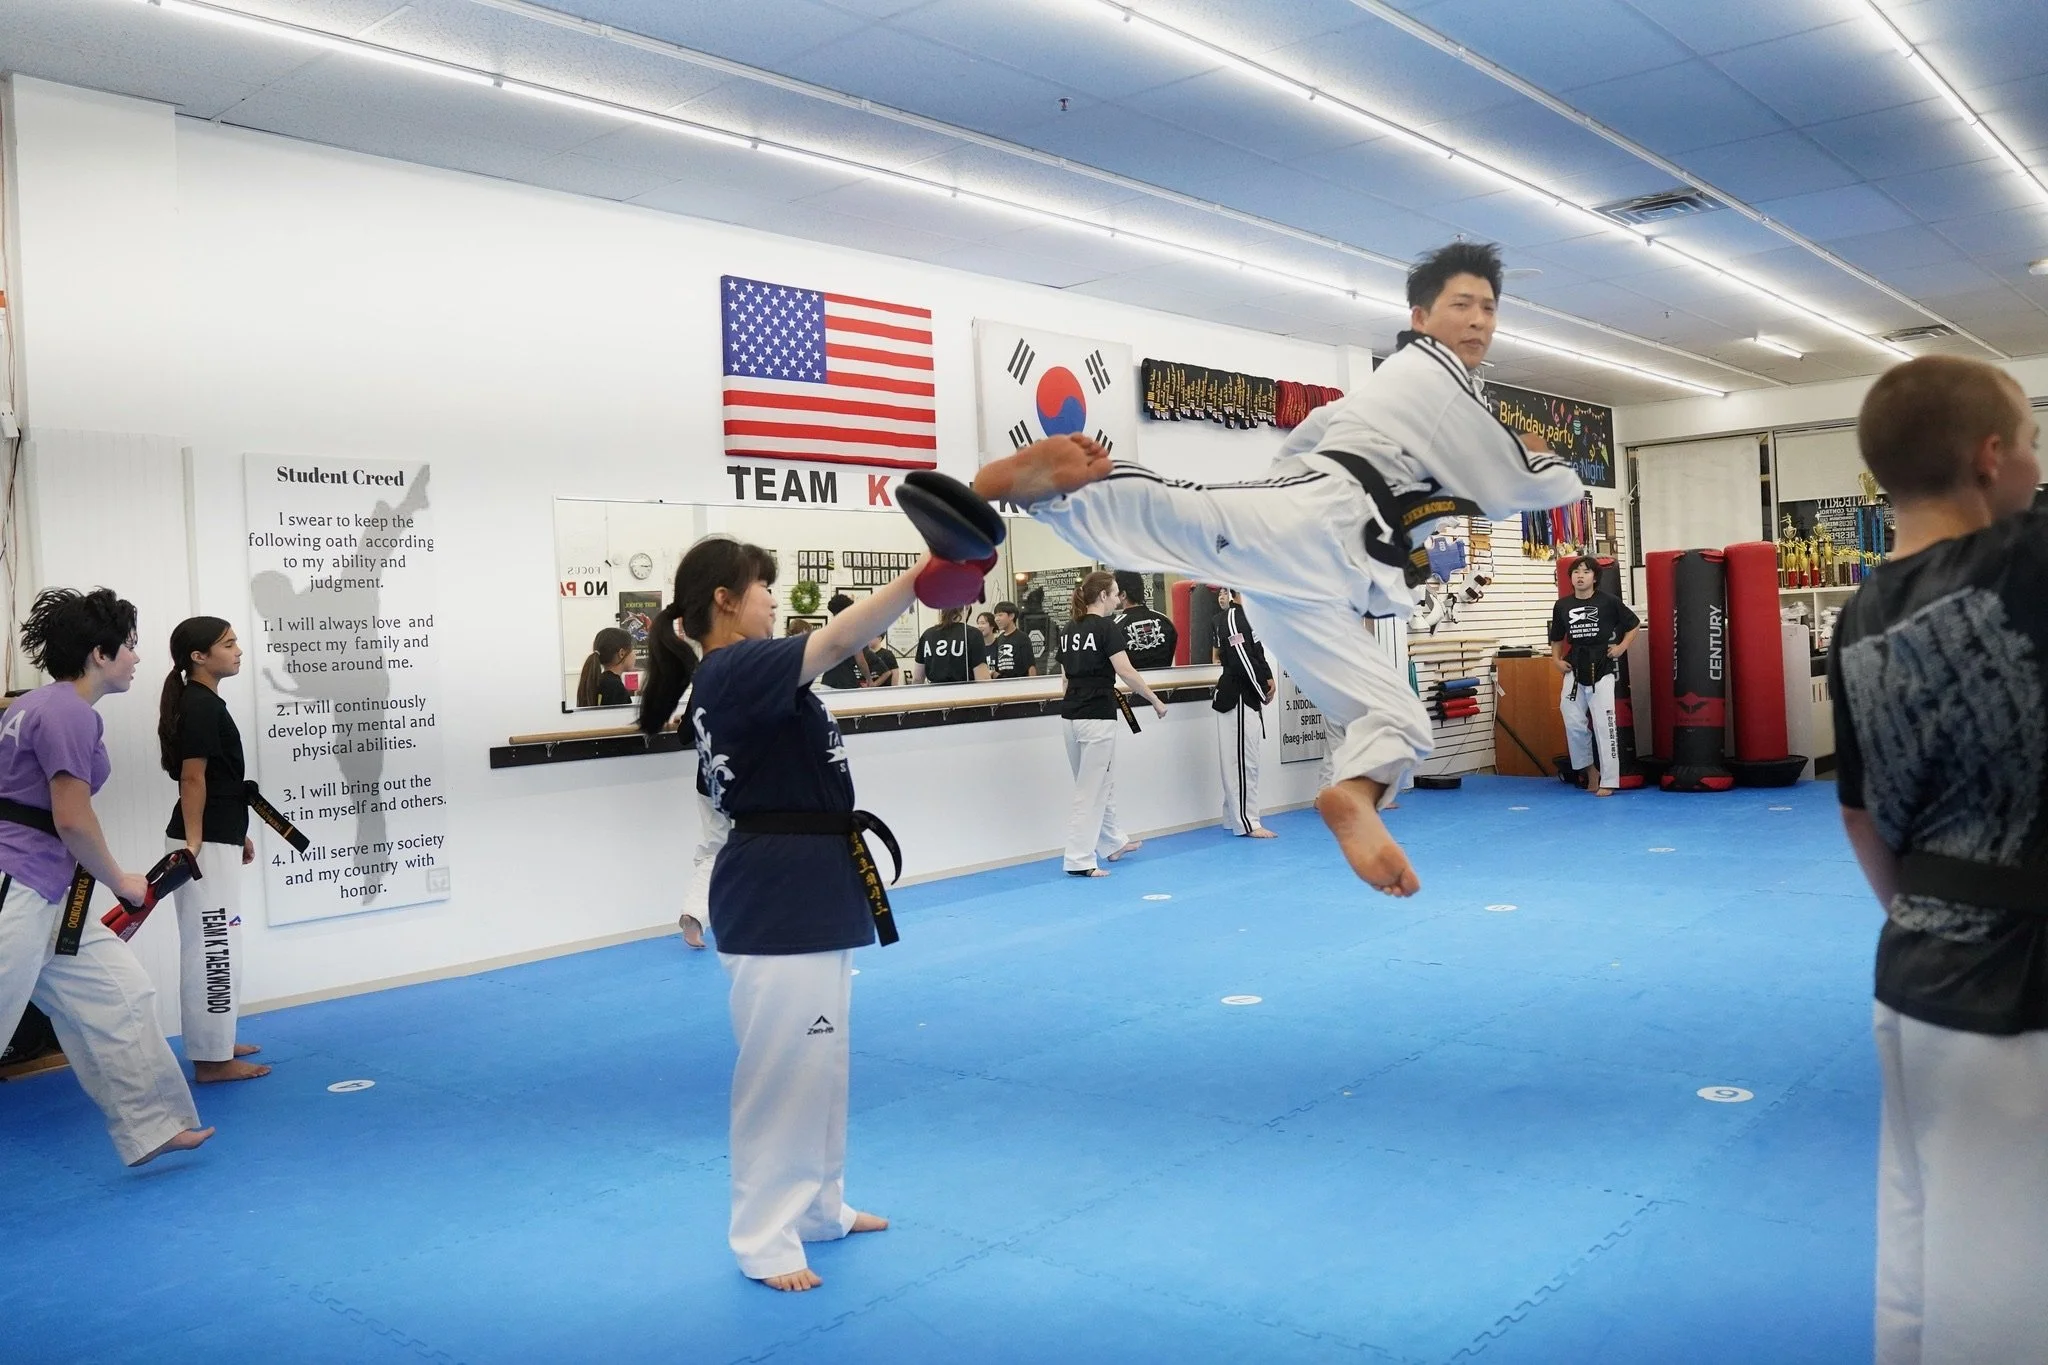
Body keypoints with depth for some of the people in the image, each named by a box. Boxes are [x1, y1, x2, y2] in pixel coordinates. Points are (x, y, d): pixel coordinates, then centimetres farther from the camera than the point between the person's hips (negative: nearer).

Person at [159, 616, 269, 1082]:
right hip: (206, 844, -11)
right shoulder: (200, 706, -16)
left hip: (217, 838, 11)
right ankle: (212, 1058, 0)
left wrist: (237, 835, 23)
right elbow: (192, 778, -20)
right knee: (211, 944, -6)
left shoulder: (205, 702, 14)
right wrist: (194, 843, -21)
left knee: (214, 943, 18)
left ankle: (215, 1042, 29)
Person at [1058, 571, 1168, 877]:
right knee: (1091, 790, -1)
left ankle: (1113, 843, 37)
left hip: (1072, 714, 8)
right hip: (1098, 715, -8)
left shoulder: (1069, 631, 10)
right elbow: (1125, 671, -18)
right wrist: (1155, 700, -10)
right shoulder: (1107, 628, -11)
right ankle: (1079, 861, 1)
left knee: (1096, 784, 21)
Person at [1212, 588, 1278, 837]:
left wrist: (1268, 678, 0)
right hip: (1236, 695, -10)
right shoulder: (1230, 617, -14)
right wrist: (1263, 690, -12)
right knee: (1243, 759, -8)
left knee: (1242, 758, 15)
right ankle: (1248, 823, -5)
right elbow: (1241, 658, -21)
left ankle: (1236, 818, 23)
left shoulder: (1244, 614, 15)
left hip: (1248, 695, 10)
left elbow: (1256, 652, 17)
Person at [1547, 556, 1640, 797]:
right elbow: (1556, 637, 19)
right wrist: (1557, 660, 6)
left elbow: (1634, 624, 7)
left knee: (1604, 724, -8)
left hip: (1602, 668, -4)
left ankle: (1609, 781, -2)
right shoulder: (1562, 605, 5)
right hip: (1575, 669, 4)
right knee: (1574, 723, 4)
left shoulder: (1608, 601, -5)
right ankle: (1588, 769, 26)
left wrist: (1621, 647, -2)